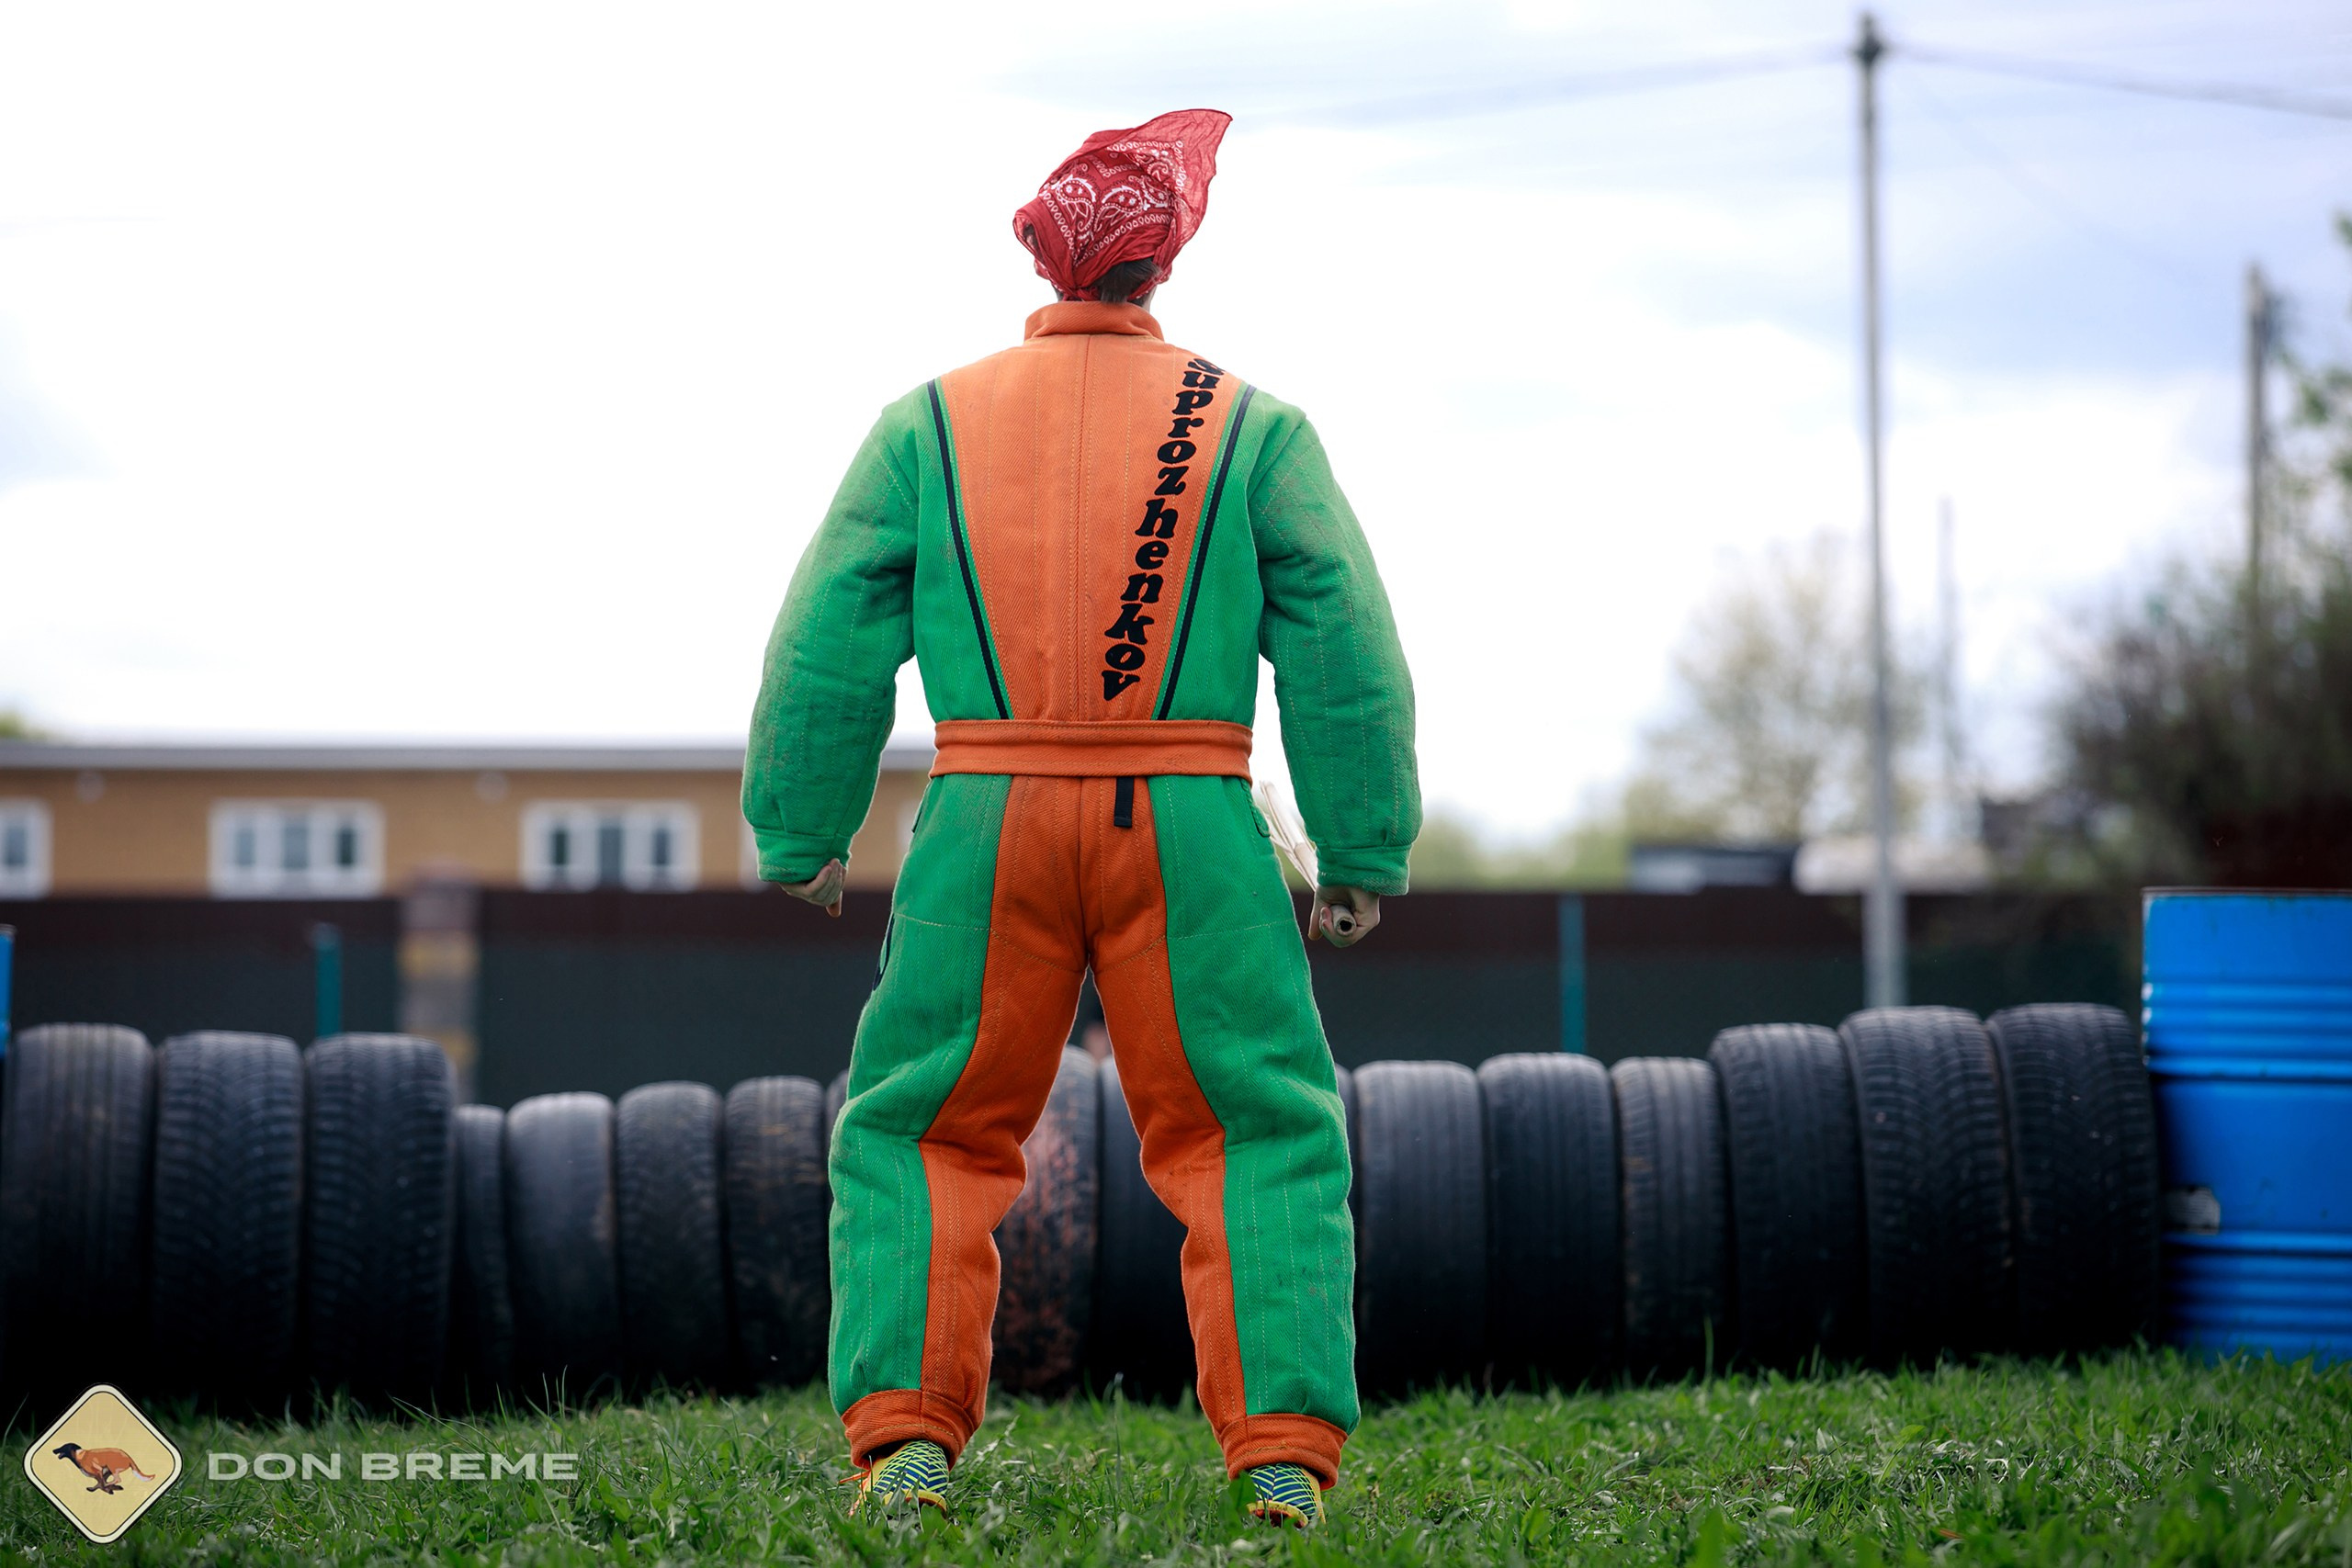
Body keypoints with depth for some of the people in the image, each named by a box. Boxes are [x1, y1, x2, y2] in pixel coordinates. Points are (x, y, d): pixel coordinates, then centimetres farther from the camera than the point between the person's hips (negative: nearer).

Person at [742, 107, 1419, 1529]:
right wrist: (1365, 858, 5)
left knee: (923, 1136, 13)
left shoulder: (929, 424, 5)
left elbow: (829, 645, 5)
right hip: (1192, 825, -1)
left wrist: (800, 839, 14)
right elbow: (1347, 650, 0)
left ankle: (905, 1438, 0)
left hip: (988, 825, 1)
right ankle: (1284, 1452, -3)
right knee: (1261, 1138, 8)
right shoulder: (1250, 425, 3)